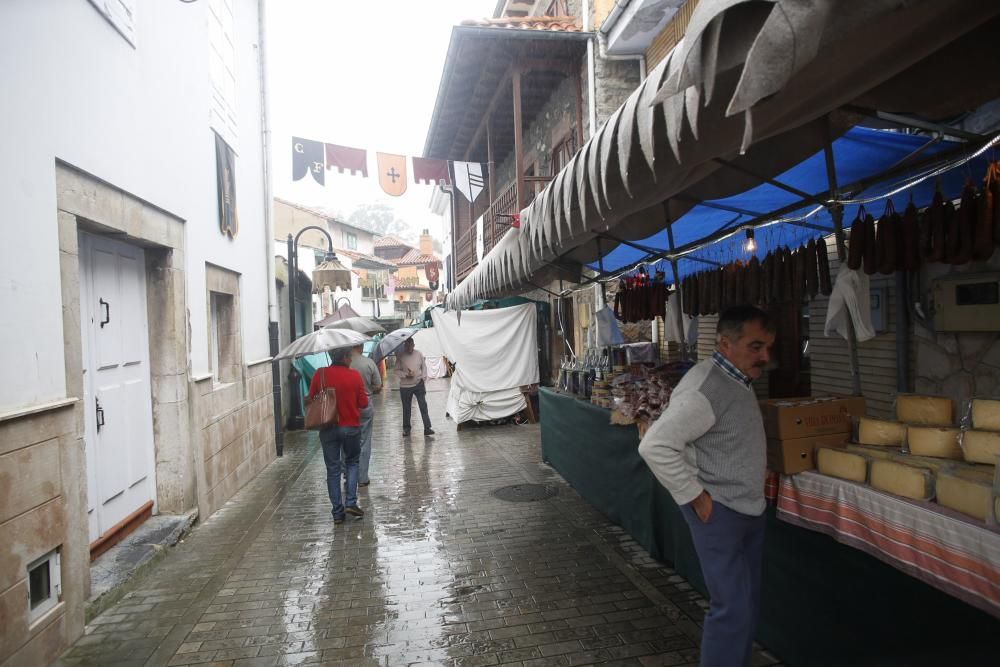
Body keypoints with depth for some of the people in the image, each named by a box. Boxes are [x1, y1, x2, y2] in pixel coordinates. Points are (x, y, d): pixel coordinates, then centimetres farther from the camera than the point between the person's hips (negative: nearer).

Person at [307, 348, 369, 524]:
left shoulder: (319, 374, -6)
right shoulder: (354, 375, -9)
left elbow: (311, 399, 2)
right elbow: (363, 403, -6)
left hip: (327, 428, 1)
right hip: (351, 427, -1)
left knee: (332, 469, 9)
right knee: (352, 463, 19)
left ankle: (337, 512, 12)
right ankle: (351, 502, 6)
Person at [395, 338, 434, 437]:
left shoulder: (419, 354, 1)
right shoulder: (400, 356, -7)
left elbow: (424, 366, 11)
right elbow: (397, 371, -5)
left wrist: (424, 377, 1)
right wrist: (406, 375, -20)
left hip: (419, 384, 1)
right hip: (405, 386, -1)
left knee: (423, 405, -5)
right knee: (406, 408, 10)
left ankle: (427, 428, -1)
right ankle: (406, 429, 25)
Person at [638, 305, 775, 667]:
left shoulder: (739, 379, 6)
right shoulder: (706, 388, -25)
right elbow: (654, 446, -30)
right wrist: (695, 497, -22)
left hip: (750, 510, 9)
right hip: (719, 513, -9)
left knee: (747, 605, 18)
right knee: (733, 608, -4)